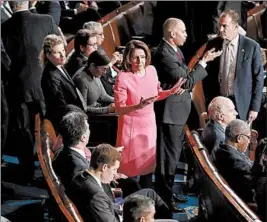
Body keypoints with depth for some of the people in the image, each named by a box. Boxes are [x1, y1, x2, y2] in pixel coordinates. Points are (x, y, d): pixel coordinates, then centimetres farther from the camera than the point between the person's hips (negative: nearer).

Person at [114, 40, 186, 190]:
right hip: (131, 127, -6)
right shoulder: (123, 78, -21)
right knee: (131, 168, 4)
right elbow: (119, 109, -19)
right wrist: (138, 106, -35)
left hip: (149, 124, 6)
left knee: (148, 165, 15)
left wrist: (171, 92, -5)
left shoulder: (151, 70, -4)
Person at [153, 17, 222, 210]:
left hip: (178, 110, 10)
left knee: (174, 154, 20)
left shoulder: (175, 50, 9)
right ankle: (165, 199, 4)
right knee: (169, 157, -3)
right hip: (170, 112, -10)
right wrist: (203, 62, -14)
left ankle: (166, 192, 32)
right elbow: (187, 81, -21)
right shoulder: (164, 54, -23)